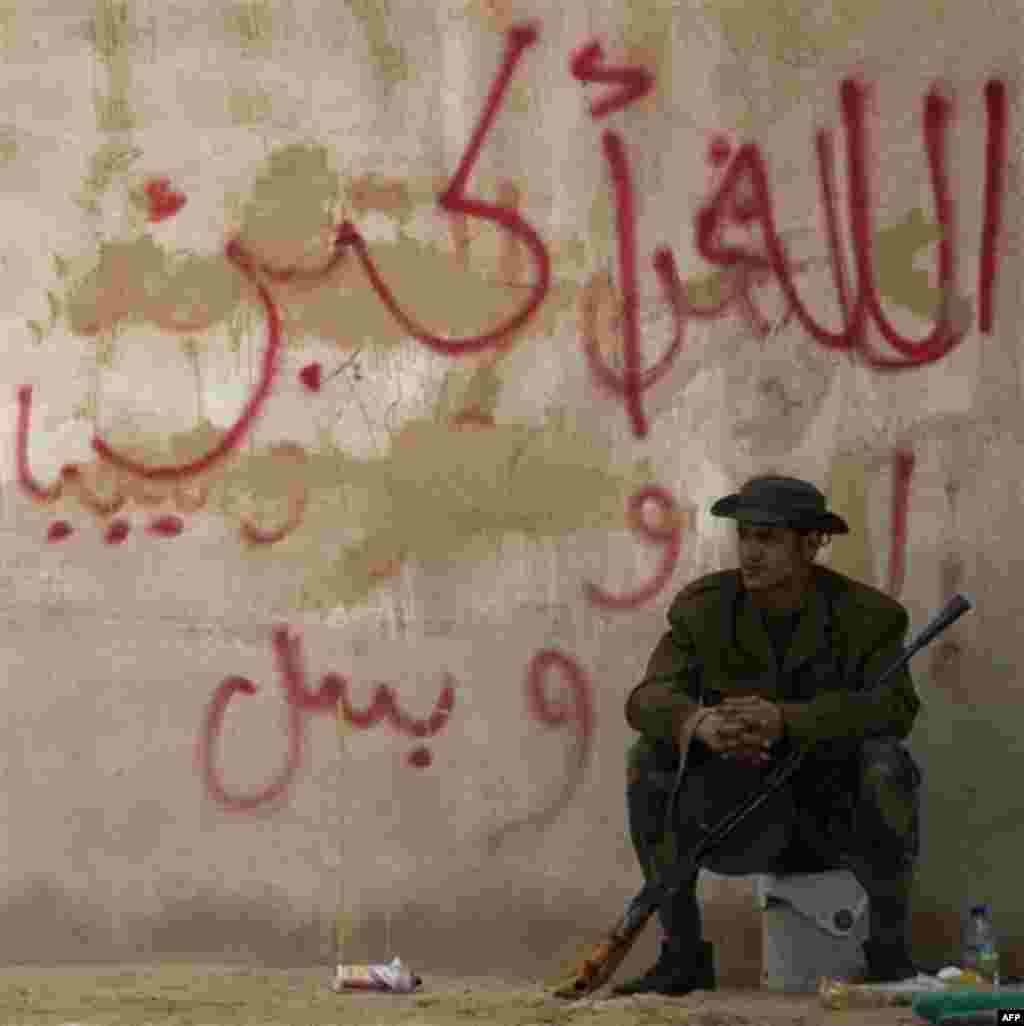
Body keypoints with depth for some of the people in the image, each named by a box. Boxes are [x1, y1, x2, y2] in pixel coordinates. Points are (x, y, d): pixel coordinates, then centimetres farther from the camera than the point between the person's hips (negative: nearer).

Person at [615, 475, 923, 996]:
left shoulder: (866, 616, -16)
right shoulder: (706, 609, -11)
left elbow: (894, 710, -31)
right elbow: (650, 701, -23)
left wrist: (784, 722, -46)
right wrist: (703, 726, -48)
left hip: (842, 820, -2)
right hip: (746, 825, 2)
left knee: (886, 763, -34)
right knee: (649, 757, -23)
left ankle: (889, 953, -18)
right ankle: (683, 955, -17)